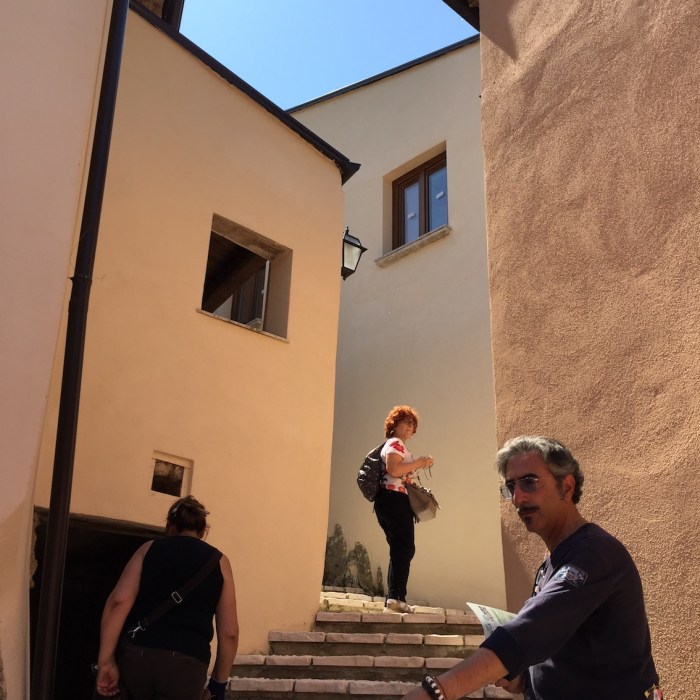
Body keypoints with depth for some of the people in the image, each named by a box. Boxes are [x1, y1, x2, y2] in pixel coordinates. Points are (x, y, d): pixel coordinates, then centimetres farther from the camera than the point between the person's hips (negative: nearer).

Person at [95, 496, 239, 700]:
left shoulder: (149, 548, 12)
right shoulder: (218, 561, 11)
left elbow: (119, 601, -3)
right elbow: (229, 632, 6)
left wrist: (106, 661, -3)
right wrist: (219, 680, 17)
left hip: (135, 655, 2)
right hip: (186, 663, -2)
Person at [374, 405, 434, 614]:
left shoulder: (399, 446, 25)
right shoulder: (395, 443, -5)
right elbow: (394, 470, -21)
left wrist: (419, 465, 17)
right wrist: (419, 463, -14)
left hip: (393, 502, 11)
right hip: (393, 500, -11)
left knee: (399, 549, 9)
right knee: (405, 548, -12)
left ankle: (393, 597, 9)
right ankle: (396, 596, -16)